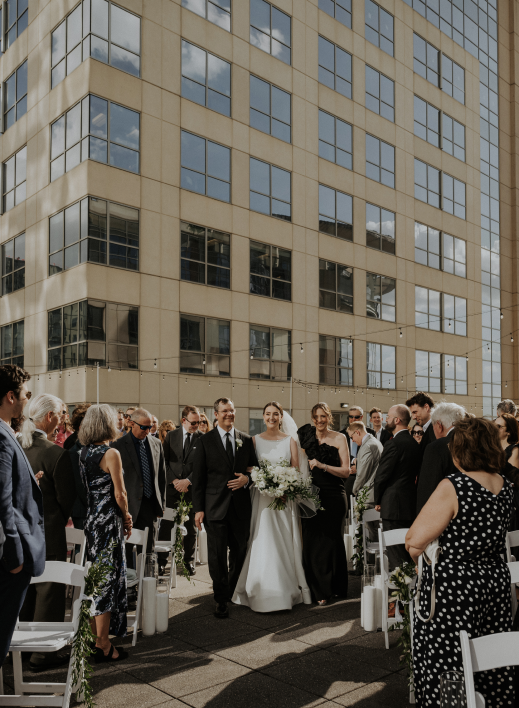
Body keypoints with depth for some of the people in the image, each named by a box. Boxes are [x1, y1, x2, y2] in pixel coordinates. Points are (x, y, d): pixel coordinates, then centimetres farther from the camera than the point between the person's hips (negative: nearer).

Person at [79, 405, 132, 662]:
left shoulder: (85, 452, 6)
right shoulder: (111, 453, -17)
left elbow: (86, 487, 12)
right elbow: (119, 494, -15)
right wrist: (127, 518, 2)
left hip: (91, 518, 8)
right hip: (109, 521, -8)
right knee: (108, 579, 1)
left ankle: (96, 637, 26)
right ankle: (103, 646, 9)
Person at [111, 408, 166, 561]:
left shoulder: (156, 444, 9)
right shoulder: (118, 445, -6)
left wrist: (161, 503, 11)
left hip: (150, 505, 4)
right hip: (129, 505, -4)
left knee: (148, 549, 8)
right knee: (127, 550, 3)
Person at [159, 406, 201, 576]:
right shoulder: (171, 436, 5)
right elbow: (165, 460, 4)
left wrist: (188, 481, -13)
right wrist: (174, 480, -8)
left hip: (192, 488, -1)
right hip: (171, 486, 1)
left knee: (191, 527, 8)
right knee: (165, 525, 1)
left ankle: (189, 561, 20)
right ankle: (161, 561, 10)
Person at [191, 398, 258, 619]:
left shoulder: (246, 440, 8)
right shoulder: (205, 441, 0)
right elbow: (198, 477, -1)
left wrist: (247, 478, -9)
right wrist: (198, 508, -6)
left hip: (241, 506, 3)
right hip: (215, 506, -3)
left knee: (240, 552, 12)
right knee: (217, 555, -2)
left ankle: (232, 592, 34)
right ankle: (221, 600, 13)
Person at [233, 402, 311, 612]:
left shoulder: (290, 440, 5)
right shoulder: (255, 440, 6)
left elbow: (296, 470, 3)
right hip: (262, 498, 0)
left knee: (285, 544, 3)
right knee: (262, 545, -1)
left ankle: (287, 591, 14)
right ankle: (263, 593, 9)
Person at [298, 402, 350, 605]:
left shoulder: (338, 438, 0)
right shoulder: (306, 436, 9)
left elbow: (346, 471, -7)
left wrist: (322, 465, -17)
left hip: (333, 497, -2)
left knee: (330, 540, 4)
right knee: (311, 541, 2)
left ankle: (330, 588, 19)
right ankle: (316, 589, 16)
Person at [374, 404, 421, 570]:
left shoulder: (394, 444, -17)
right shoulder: (415, 444, 9)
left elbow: (381, 475, -15)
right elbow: (415, 473, 13)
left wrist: (378, 501, 0)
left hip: (394, 505, -9)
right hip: (411, 504, 9)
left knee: (395, 552, -3)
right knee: (408, 549, 16)